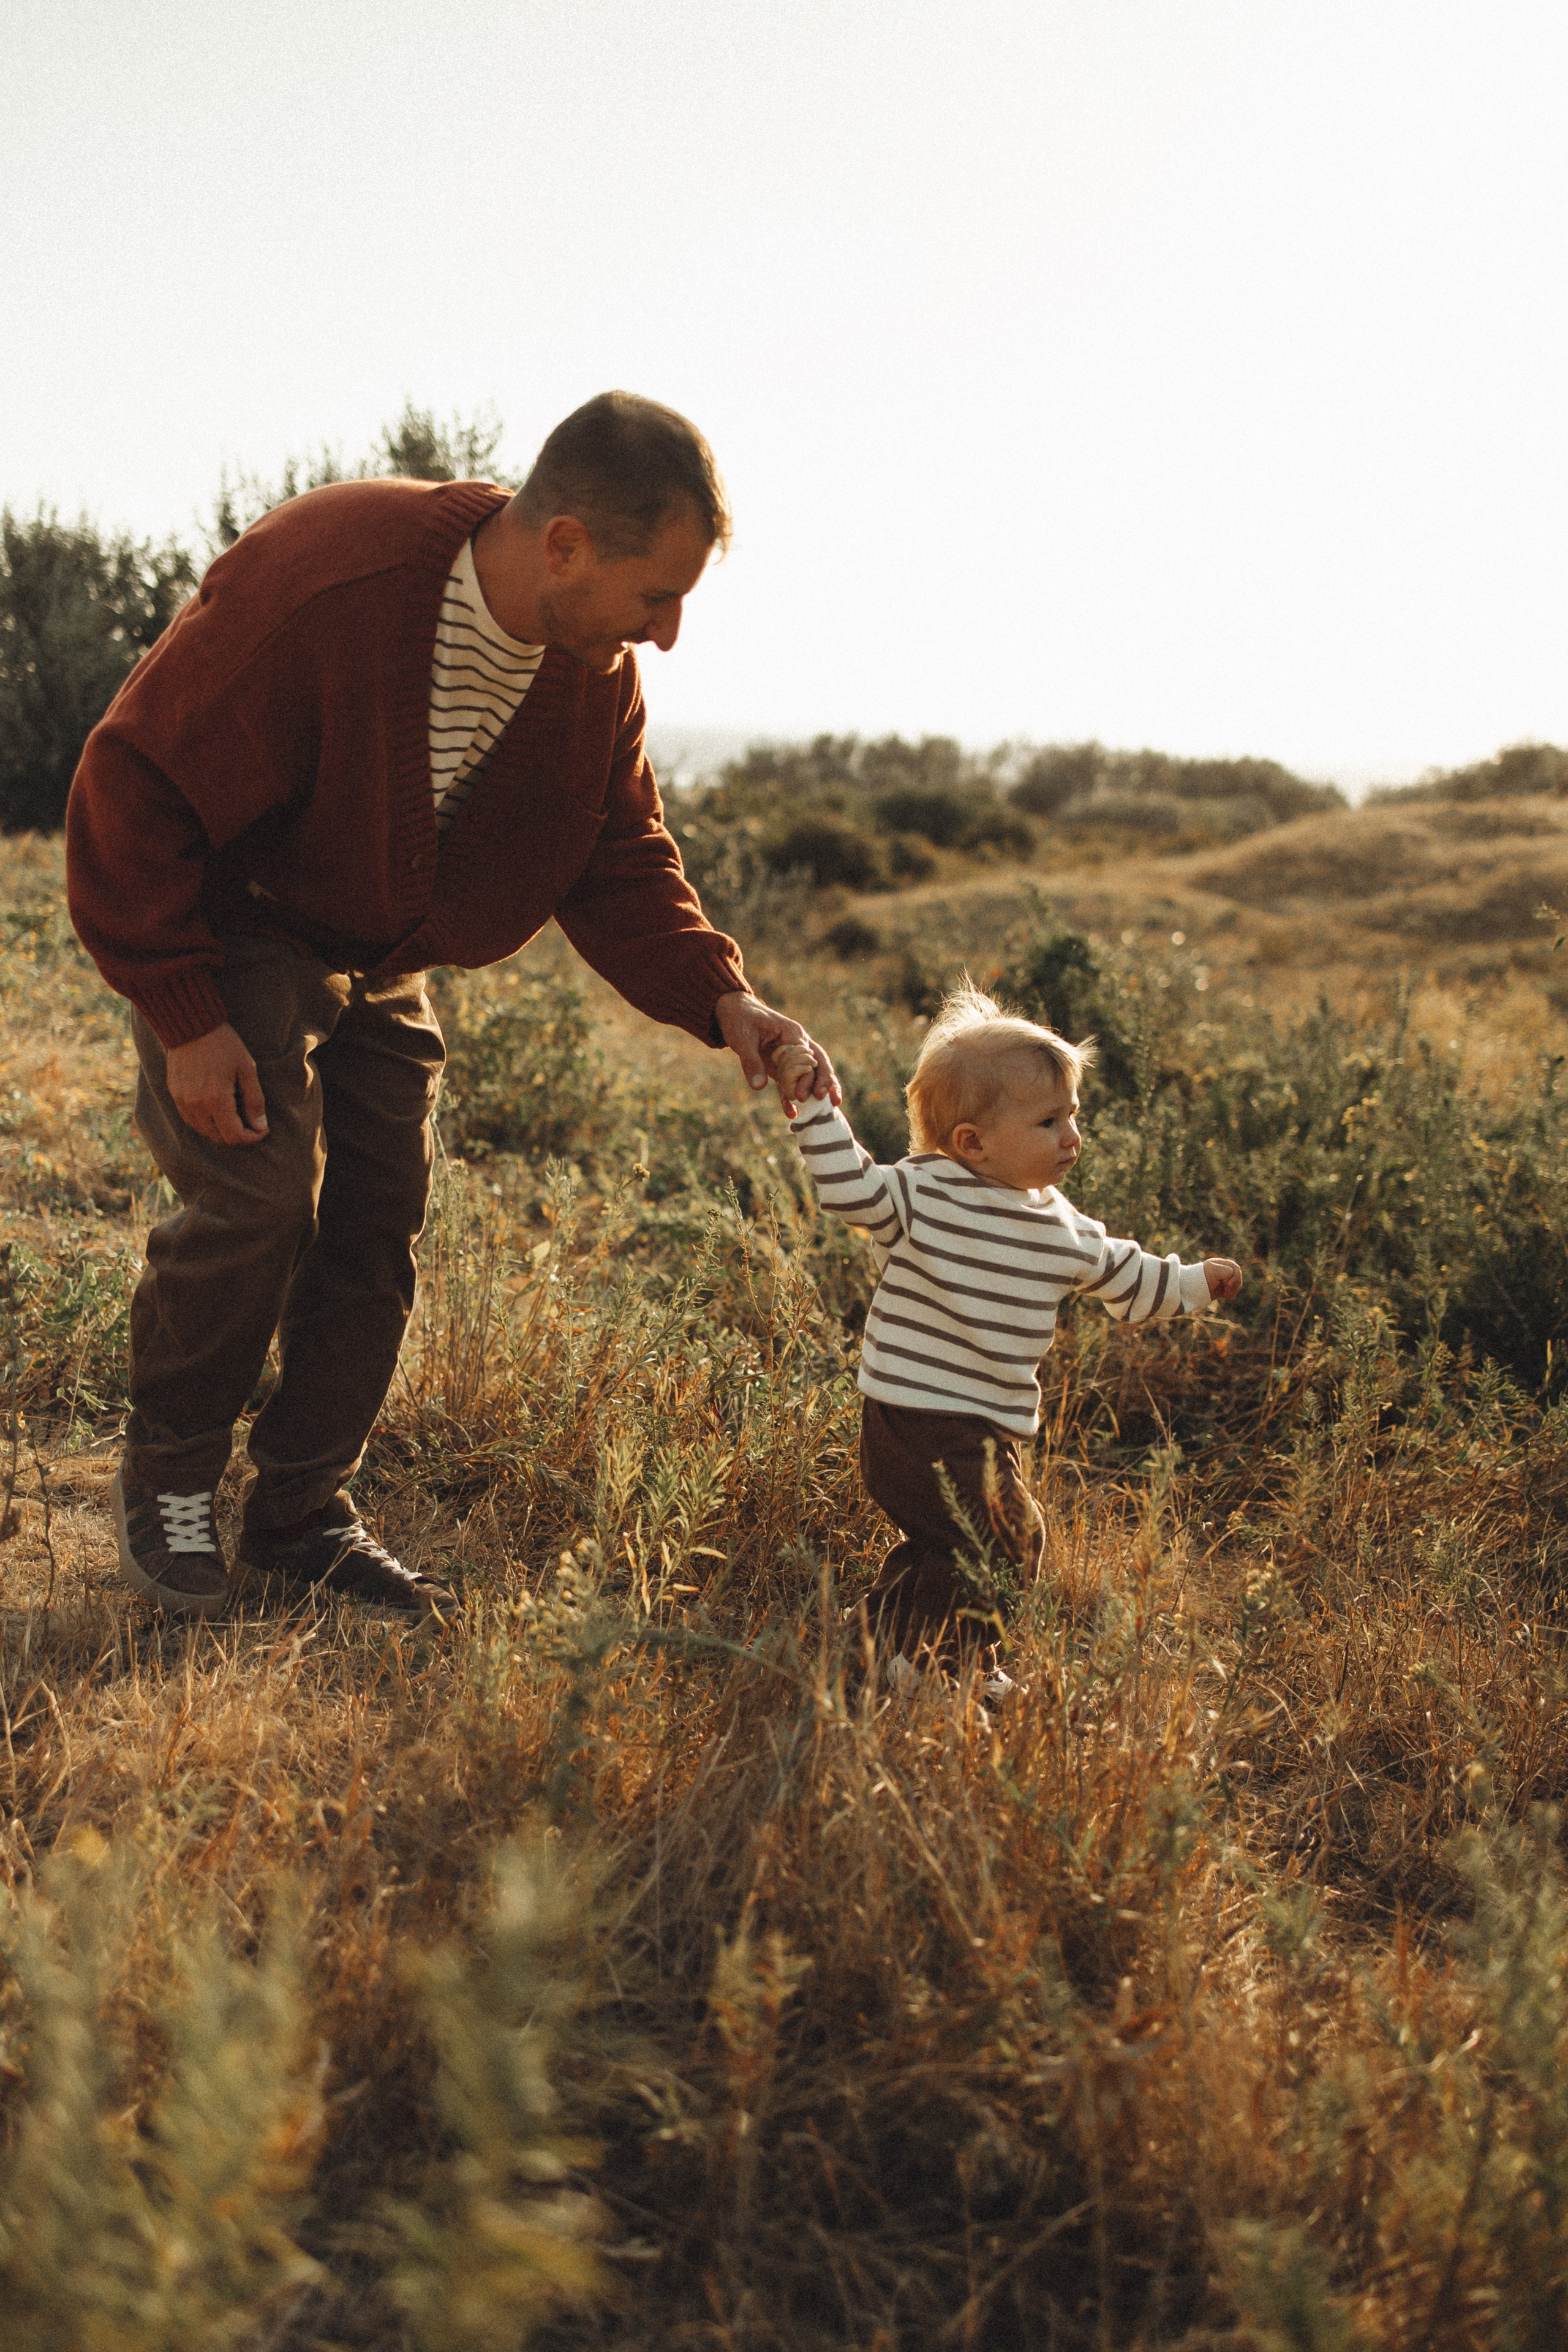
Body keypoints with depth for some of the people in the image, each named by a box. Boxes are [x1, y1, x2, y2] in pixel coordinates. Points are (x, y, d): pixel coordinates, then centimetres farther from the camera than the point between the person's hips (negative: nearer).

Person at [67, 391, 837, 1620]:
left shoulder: (595, 663, -11)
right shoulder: (319, 594, -33)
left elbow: (618, 857, -3)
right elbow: (134, 792, -26)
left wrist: (722, 999, -21)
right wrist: (184, 1020, -25)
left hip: (377, 956, 6)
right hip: (219, 927, -6)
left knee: (380, 1222, 2)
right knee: (258, 1193, -18)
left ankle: (305, 1519, 15)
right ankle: (166, 1480, 6)